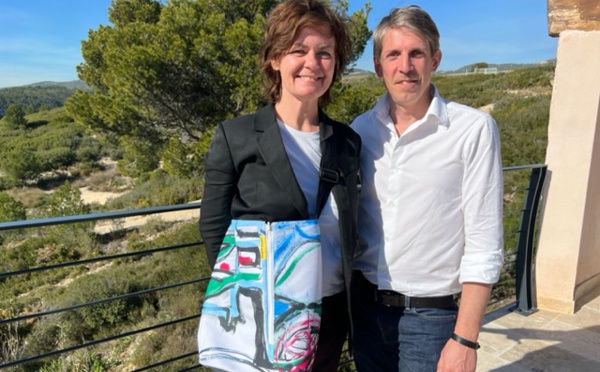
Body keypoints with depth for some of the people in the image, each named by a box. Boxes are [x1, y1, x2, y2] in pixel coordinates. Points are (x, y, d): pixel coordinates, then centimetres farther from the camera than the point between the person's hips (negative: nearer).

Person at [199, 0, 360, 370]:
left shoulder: (347, 142, 1)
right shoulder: (234, 136, -11)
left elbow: (348, 234, 8)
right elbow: (214, 231, -7)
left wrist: (352, 305, 4)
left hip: (332, 312, 4)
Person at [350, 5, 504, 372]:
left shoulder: (474, 129, -12)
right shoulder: (361, 129, 0)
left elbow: (483, 246, -12)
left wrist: (465, 339, -12)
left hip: (429, 316, -4)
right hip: (365, 306, 4)